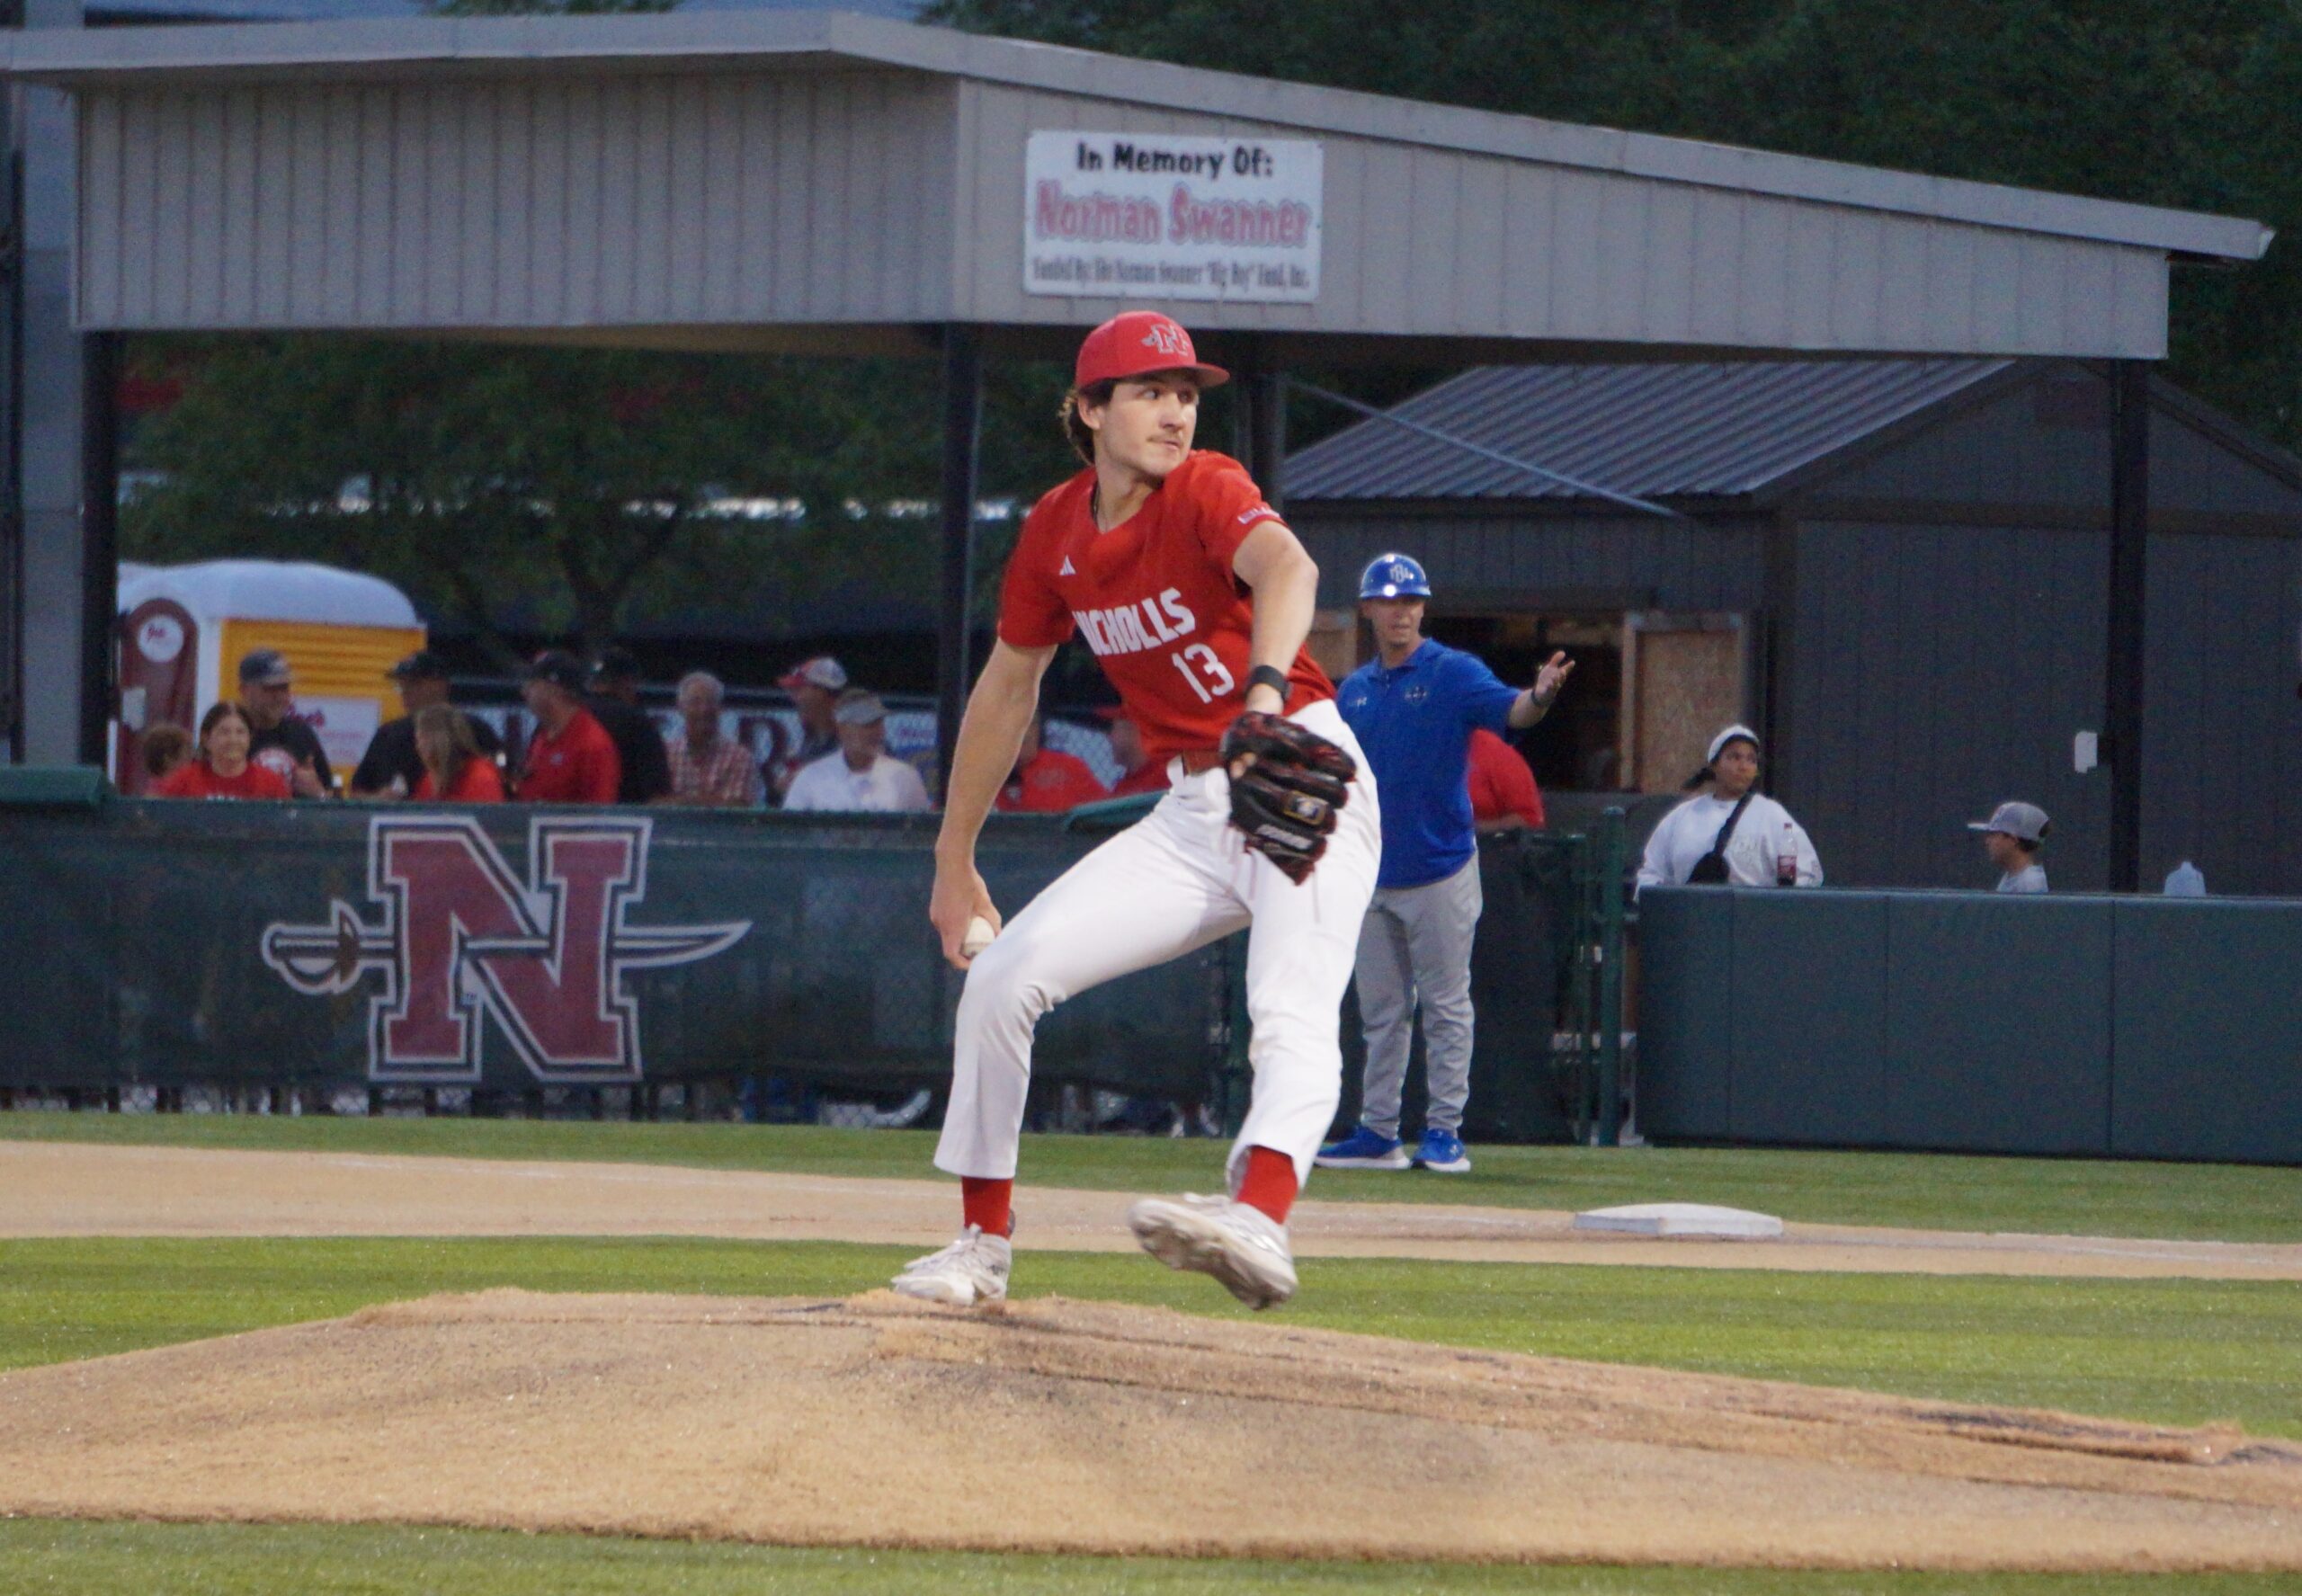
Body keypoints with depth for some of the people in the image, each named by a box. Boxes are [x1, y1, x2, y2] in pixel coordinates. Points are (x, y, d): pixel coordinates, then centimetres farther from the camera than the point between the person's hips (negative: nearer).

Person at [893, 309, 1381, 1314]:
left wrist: (1264, 688, -57)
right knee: (1002, 975, 0)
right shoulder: (1056, 533, 6)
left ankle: (1258, 1222, -54)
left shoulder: (1206, 492, -13)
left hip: (1301, 787, -7)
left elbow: (1285, 567, -36)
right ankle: (982, 1246, 11)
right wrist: (953, 862, 21)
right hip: (1190, 811, 7)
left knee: (1292, 1012, -29)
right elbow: (1007, 688, 18)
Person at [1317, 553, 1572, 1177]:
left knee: (1445, 1006, -3)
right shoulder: (1354, 691, 11)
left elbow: (1507, 708, -24)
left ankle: (1444, 1132, -1)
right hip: (1373, 875, 6)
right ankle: (1379, 1132, 17)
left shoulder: (1453, 673, -6)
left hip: (1440, 870, -6)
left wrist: (1539, 697, -46)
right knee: (1381, 1011, 11)